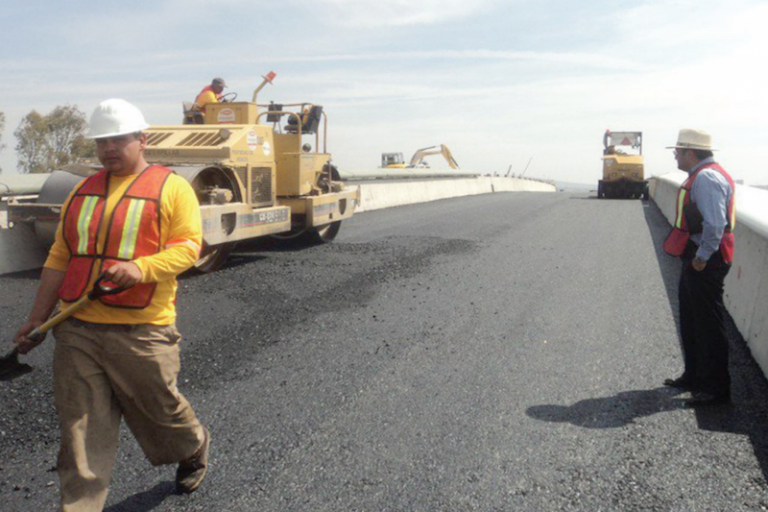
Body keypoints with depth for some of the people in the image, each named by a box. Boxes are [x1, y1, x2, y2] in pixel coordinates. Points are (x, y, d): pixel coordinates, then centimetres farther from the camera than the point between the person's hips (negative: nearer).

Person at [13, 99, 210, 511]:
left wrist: (141, 267, -27)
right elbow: (59, 258, 16)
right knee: (80, 430, 6)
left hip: (141, 332, -4)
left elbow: (188, 246, -10)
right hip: (77, 330, 5)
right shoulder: (82, 191, 15)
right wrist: (36, 319, 13)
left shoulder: (172, 187, -1)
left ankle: (195, 449, 43)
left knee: (160, 408, 12)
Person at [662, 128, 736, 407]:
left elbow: (715, 223, -27)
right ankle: (694, 376, 33)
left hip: (705, 263, -11)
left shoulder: (706, 178, -18)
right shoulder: (700, 176, 15)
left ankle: (717, 389, 9)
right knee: (691, 321, 19)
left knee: (709, 324, -2)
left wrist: (702, 257, -20)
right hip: (695, 259, 11)